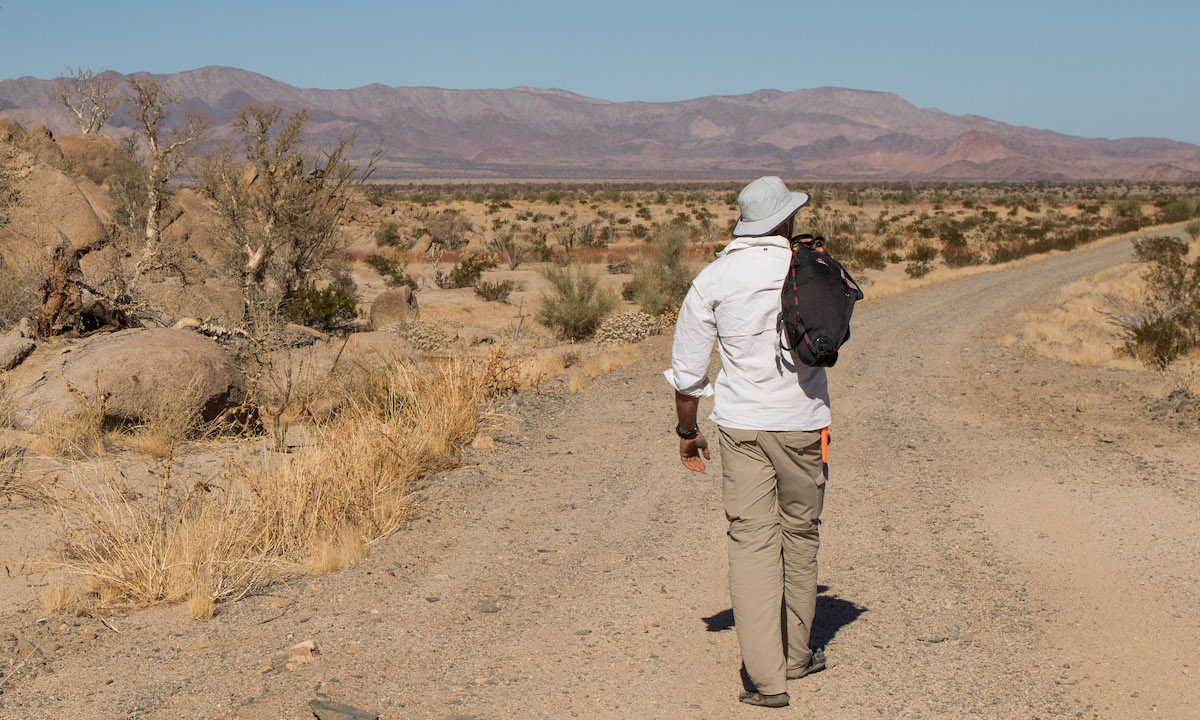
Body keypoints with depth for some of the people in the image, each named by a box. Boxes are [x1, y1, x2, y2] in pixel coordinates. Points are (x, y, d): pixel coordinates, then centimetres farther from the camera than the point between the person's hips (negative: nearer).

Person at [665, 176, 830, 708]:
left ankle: (767, 677, -6)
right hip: (802, 423, 1)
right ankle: (795, 654, 30)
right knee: (799, 533, 16)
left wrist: (687, 431, 13)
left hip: (741, 424, -1)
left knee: (751, 540, 0)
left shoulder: (713, 278, -2)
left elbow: (687, 367, 0)